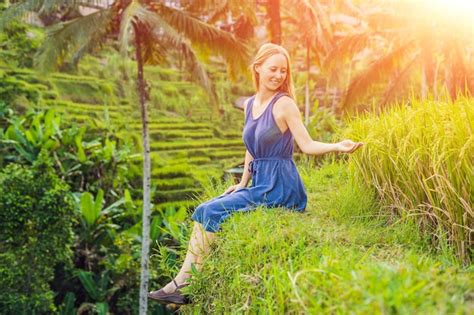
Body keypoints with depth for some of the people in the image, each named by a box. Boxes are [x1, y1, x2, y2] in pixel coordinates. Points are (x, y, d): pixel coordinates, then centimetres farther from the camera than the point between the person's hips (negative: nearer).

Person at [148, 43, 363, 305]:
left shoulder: (284, 104, -10)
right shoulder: (250, 104, 12)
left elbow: (307, 145, -16)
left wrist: (337, 146, -32)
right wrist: (242, 183, 15)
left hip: (279, 188, -7)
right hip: (260, 185, 7)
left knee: (212, 212, -14)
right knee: (203, 212, -2)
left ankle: (186, 286, -3)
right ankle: (183, 282, -2)